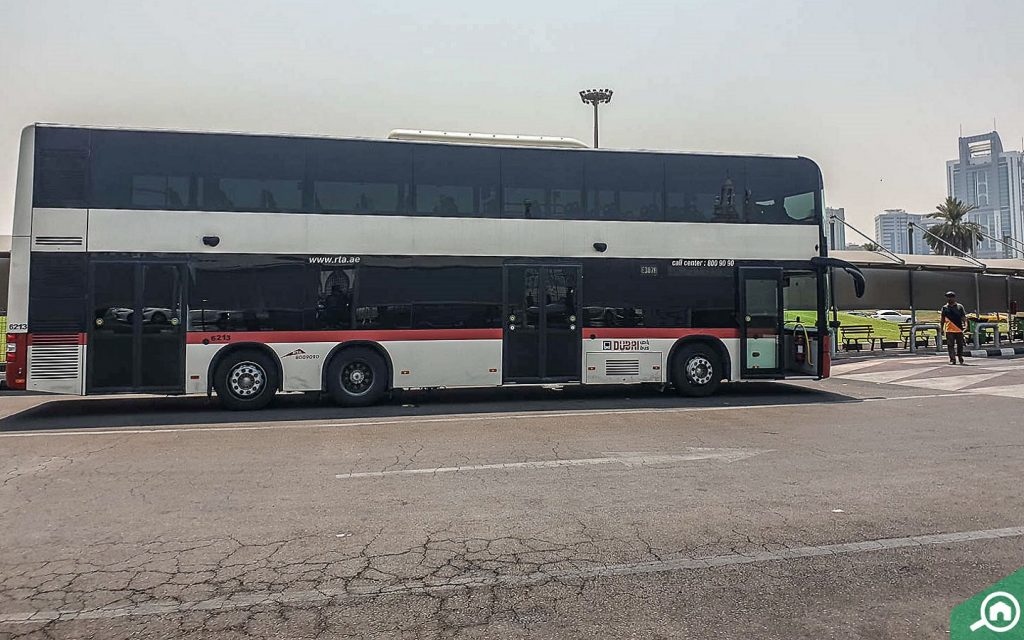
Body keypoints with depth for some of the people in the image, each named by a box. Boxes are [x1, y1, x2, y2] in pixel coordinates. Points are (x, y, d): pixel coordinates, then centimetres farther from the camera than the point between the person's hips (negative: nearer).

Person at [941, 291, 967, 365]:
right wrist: (942, 328, 9)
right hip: (949, 330, 0)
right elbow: (943, 319, 12)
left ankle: (960, 359, 22)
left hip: (959, 329, 0)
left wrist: (965, 324, -13)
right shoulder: (945, 308, 8)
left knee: (960, 345, 7)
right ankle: (952, 360, 0)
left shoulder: (960, 306, 7)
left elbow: (963, 317, 4)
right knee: (950, 345, -4)